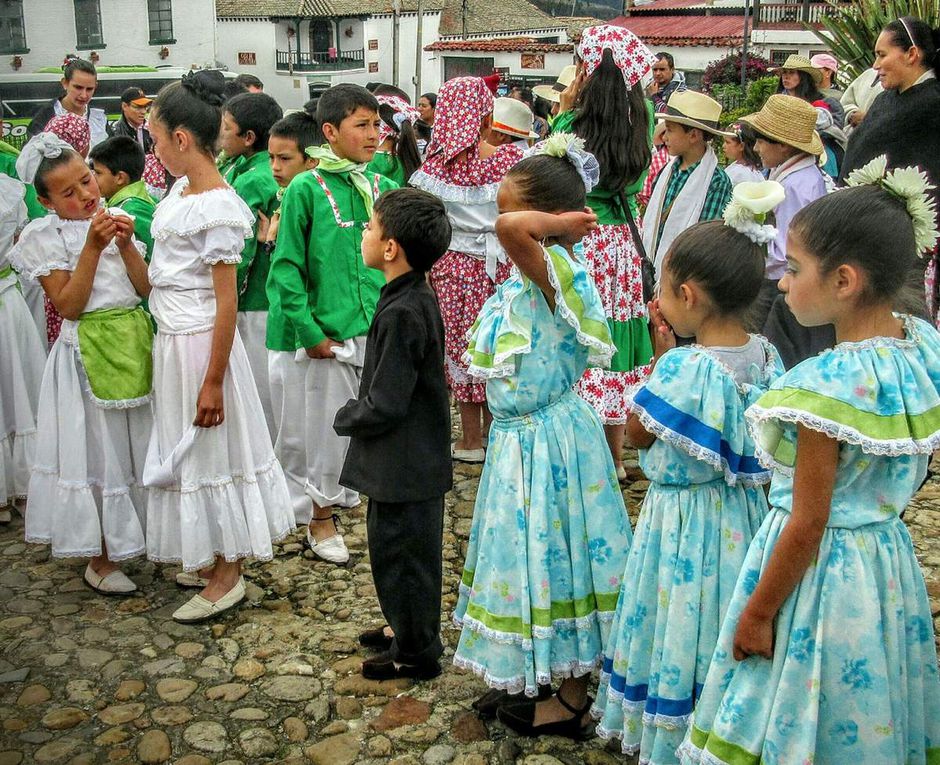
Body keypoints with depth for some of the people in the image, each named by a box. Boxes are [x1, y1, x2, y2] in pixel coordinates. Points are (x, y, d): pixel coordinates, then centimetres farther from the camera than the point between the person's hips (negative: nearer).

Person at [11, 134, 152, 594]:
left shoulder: (115, 220, 6)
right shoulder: (44, 236, -7)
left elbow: (146, 289, 2)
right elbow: (69, 305, -14)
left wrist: (126, 244, -12)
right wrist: (93, 248, -18)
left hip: (135, 344, 5)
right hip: (89, 352, -4)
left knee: (139, 445, 14)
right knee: (96, 450, 4)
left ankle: (144, 535, 32)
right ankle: (100, 559, 18)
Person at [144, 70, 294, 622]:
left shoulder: (217, 208, -21)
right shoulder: (182, 190, 7)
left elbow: (227, 302, -21)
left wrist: (213, 382, -20)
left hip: (200, 343, -9)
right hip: (173, 338, 9)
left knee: (211, 449, 3)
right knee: (189, 448, 18)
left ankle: (227, 576, 18)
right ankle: (210, 557, 35)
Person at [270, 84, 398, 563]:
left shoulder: (381, 188, 6)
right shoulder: (306, 189, -7)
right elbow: (286, 267, -8)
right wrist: (309, 332, -12)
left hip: (383, 334, 4)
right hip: (332, 337, -4)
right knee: (331, 428, 7)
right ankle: (322, 518, 26)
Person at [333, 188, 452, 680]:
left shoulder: (401, 313, -27)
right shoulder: (418, 297, 4)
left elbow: (384, 405, -26)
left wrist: (345, 418, -8)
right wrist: (358, 413, 11)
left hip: (404, 465, -10)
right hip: (414, 458, 10)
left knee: (400, 554, 6)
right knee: (393, 548, 24)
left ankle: (415, 653, 23)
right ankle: (406, 628, 42)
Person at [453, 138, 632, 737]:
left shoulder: (555, 271, -24)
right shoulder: (537, 272, 4)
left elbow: (511, 229, -42)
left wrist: (562, 222, -29)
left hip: (547, 440, -9)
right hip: (521, 435, 9)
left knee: (552, 554, 5)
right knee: (534, 554, 20)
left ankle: (572, 700, 24)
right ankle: (531, 679, 39)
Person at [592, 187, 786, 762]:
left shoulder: (682, 367, -26)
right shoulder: (766, 354, -5)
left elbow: (638, 435, -11)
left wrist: (662, 353, -8)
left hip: (685, 516, -7)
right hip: (746, 514, 7)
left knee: (683, 624, 10)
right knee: (729, 628, 21)